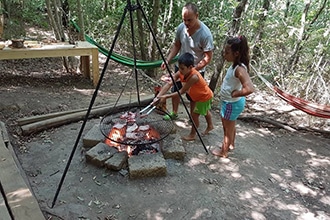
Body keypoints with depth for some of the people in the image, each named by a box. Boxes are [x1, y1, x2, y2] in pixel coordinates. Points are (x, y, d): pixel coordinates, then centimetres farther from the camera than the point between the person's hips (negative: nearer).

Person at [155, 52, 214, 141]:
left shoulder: (194, 76, -42)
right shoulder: (180, 73, -22)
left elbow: (182, 91, -38)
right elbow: (169, 84, -26)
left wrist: (166, 97, -36)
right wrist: (158, 96, -36)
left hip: (205, 96, -8)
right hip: (198, 96, 8)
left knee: (194, 114, -4)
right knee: (205, 111, 28)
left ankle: (192, 135, 16)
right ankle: (210, 126, 53)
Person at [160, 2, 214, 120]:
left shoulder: (205, 34, -27)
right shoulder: (181, 27, -12)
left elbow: (208, 58, -23)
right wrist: (167, 60, -10)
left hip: (196, 71, -5)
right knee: (175, 91, 18)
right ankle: (174, 113, 40)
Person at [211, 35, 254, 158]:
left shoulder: (240, 69, -29)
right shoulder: (235, 65, -2)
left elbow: (249, 89, -41)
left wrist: (234, 94, -28)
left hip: (232, 104, -9)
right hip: (230, 102, 9)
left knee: (228, 129, 11)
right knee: (230, 126, 28)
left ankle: (224, 151, 31)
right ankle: (231, 144, 49)